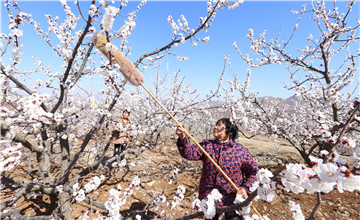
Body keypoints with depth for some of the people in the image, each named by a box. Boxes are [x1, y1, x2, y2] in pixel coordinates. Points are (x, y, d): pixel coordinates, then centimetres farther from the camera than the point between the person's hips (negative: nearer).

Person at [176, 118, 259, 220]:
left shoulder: (241, 150, -4)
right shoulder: (207, 145, -2)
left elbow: (254, 172, 3)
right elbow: (189, 153, -15)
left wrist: (246, 188, -11)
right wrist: (183, 139, -31)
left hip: (232, 200, -1)